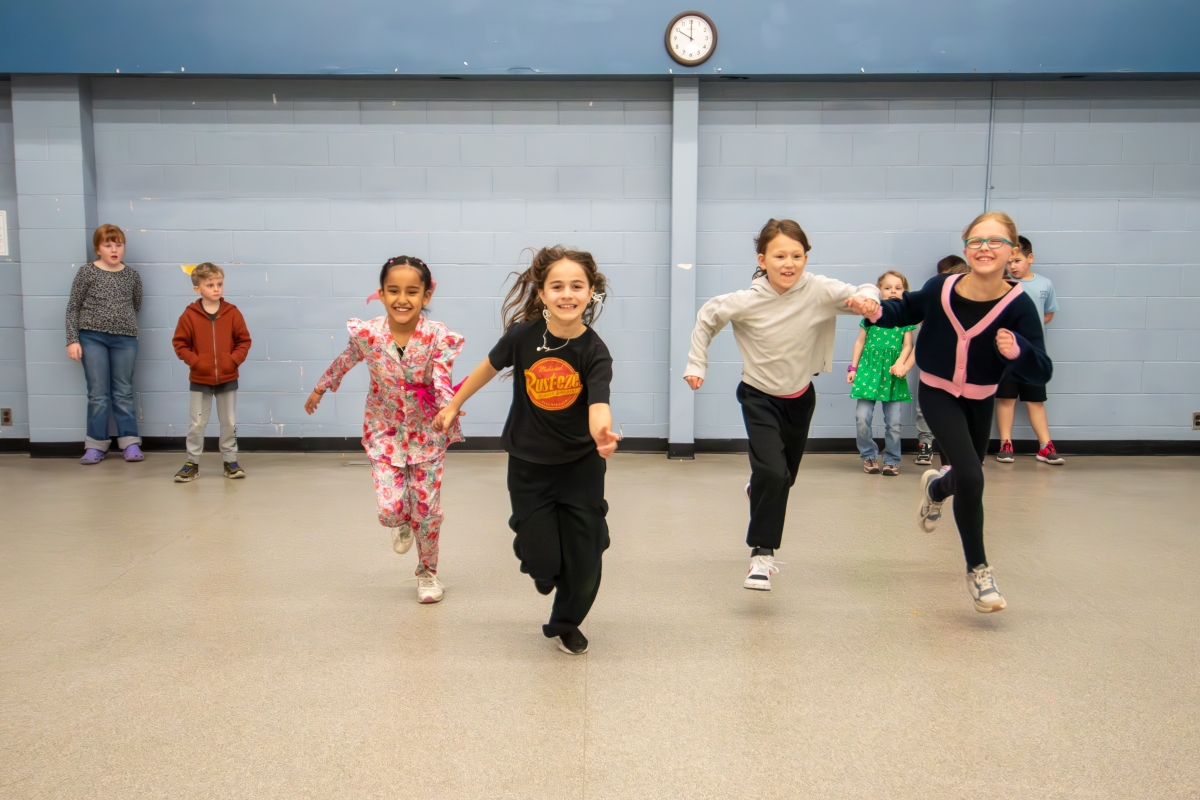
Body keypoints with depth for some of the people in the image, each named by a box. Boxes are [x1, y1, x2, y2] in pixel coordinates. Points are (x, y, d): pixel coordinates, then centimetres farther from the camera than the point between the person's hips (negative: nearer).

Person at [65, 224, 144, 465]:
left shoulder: (132, 275, 4)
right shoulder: (86, 272, -2)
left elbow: (136, 306, 18)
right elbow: (73, 307, -1)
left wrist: (124, 324, 10)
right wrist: (72, 340, -6)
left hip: (125, 340, 1)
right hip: (92, 338, -1)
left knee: (124, 393, 7)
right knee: (98, 395, 3)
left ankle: (130, 443, 11)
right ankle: (95, 445, 11)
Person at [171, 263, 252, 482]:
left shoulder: (232, 312, -4)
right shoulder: (190, 315, -7)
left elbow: (244, 341, 1)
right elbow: (179, 343, -2)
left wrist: (234, 360, -12)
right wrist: (194, 361, -13)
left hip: (228, 379, 1)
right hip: (200, 380, -1)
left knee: (229, 422, 9)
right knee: (197, 423, 5)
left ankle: (230, 461, 20)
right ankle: (192, 463, 15)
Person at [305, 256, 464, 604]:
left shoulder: (438, 336, -21)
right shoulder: (366, 333, -15)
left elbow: (442, 380, -31)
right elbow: (344, 362, 5)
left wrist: (448, 407, -53)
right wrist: (319, 390, 20)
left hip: (427, 432, -1)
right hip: (385, 431, 1)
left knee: (428, 510, 6)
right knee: (390, 509, -9)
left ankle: (427, 574, 31)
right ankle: (402, 524, 32)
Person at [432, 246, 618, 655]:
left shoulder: (594, 352, -18)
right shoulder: (524, 335, -14)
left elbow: (598, 405, -33)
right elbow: (490, 366, 5)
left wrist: (602, 433, -56)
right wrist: (454, 405, 14)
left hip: (581, 466, 0)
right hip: (528, 465, 1)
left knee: (583, 560, 3)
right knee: (542, 560, 0)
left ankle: (566, 623, 33)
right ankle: (544, 569, 40)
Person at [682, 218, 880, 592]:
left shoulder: (819, 290, -18)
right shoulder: (748, 301, -21)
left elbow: (864, 295, -9)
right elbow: (706, 318, -5)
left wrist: (866, 298, -33)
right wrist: (696, 364, -6)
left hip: (800, 396, 3)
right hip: (760, 397, -3)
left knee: (785, 477, 19)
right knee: (773, 474, -21)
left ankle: (759, 485, 55)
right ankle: (762, 554, -5)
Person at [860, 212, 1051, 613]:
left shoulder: (1018, 305, -21)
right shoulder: (940, 289, -18)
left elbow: (1041, 372, -22)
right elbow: (907, 309, 4)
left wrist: (1016, 351, -42)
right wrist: (877, 312, -16)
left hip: (980, 399, 2)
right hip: (938, 393, -2)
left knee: (967, 477, 19)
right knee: (971, 478, -18)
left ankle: (936, 486, 59)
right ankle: (978, 569, 0)